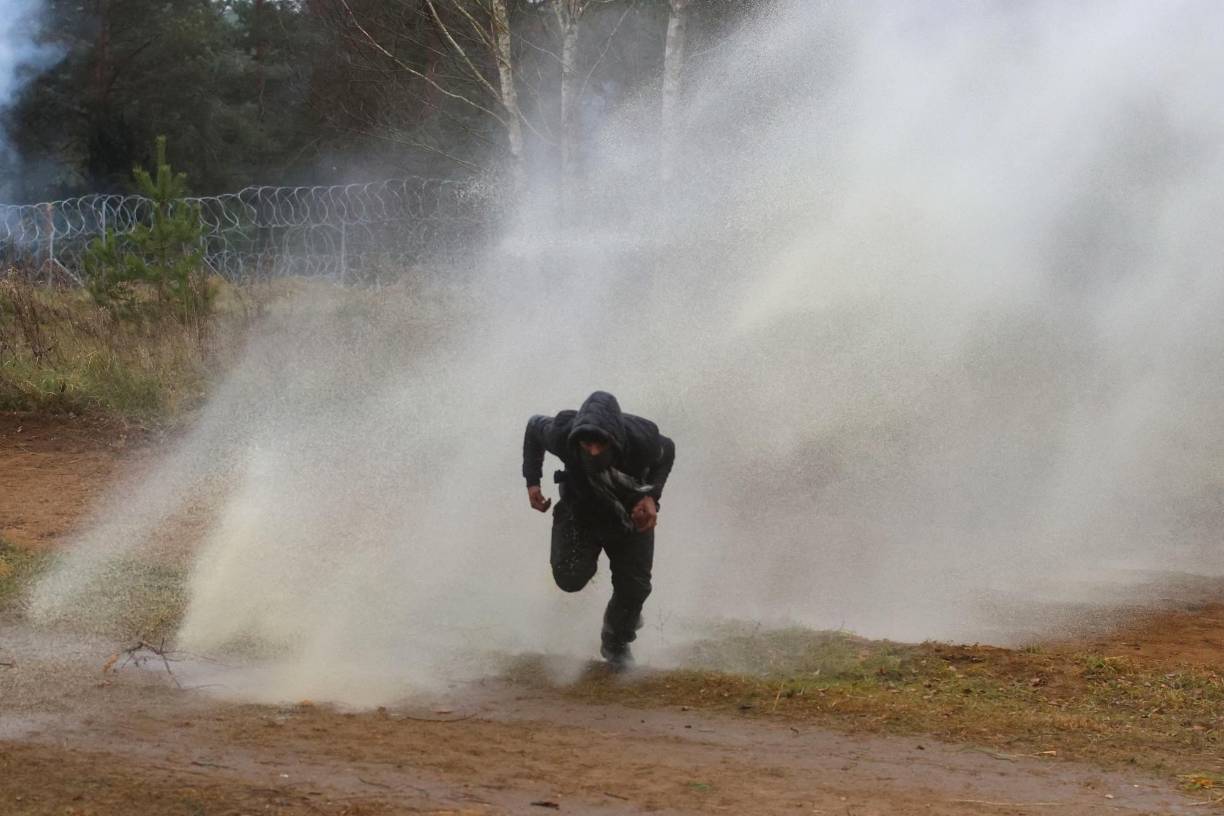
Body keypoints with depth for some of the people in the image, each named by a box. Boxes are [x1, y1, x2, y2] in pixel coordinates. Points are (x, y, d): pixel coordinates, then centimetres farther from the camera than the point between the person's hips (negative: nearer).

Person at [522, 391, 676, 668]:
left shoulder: (641, 440, -37)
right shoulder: (562, 434, -36)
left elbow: (667, 451, -11)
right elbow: (533, 426, -10)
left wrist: (652, 496, -23)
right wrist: (532, 482, -13)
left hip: (630, 513, 0)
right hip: (579, 507, 0)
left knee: (634, 588, -3)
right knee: (570, 578, -19)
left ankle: (616, 643, 29)